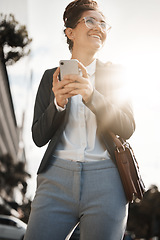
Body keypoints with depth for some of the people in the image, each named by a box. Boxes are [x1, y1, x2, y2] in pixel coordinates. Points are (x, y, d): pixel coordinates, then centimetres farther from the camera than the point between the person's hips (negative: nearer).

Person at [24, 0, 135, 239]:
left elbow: (127, 129, 0)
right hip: (58, 176, 0)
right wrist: (58, 102, -11)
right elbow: (39, 137, 8)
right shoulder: (52, 76, 12)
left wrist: (92, 96, -15)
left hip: (105, 177, 0)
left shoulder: (114, 73, 12)